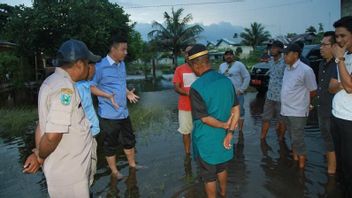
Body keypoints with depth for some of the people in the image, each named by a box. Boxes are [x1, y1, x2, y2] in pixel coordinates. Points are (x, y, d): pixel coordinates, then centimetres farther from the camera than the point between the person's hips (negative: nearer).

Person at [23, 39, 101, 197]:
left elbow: (43, 123, 9)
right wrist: (41, 157, -10)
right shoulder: (65, 88, -25)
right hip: (68, 170, -9)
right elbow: (53, 135, -28)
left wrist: (38, 153, 10)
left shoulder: (53, 81, 7)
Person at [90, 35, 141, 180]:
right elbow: (91, 86, -14)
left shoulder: (122, 64, 9)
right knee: (110, 144, 9)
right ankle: (114, 170, 27)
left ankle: (132, 164, 38)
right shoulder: (101, 66, -15)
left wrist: (128, 93, 5)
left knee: (129, 140, 19)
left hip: (123, 112, 8)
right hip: (109, 114, -7)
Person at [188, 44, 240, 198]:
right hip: (223, 138, 6)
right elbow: (236, 109, -4)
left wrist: (224, 125, -8)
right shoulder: (226, 81, -4)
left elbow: (204, 118, -21)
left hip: (206, 140, -6)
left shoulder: (196, 87, -23)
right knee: (222, 169, 27)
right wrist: (229, 132, -6)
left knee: (209, 176, 14)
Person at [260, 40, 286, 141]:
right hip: (270, 95, 7)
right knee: (265, 117, 12)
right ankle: (262, 137, 24)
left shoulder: (285, 62, -14)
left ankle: (281, 138, 26)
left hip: (281, 96, -7)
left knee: (281, 119, 9)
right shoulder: (271, 61, 9)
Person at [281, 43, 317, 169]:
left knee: (298, 140, 0)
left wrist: (301, 101, 6)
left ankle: (301, 166, 15)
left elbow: (313, 92, -7)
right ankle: (294, 158, 37)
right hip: (286, 110, 7)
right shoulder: (287, 69, 7)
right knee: (292, 138, 20)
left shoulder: (305, 70, -16)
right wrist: (286, 103, 12)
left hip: (298, 112, -7)